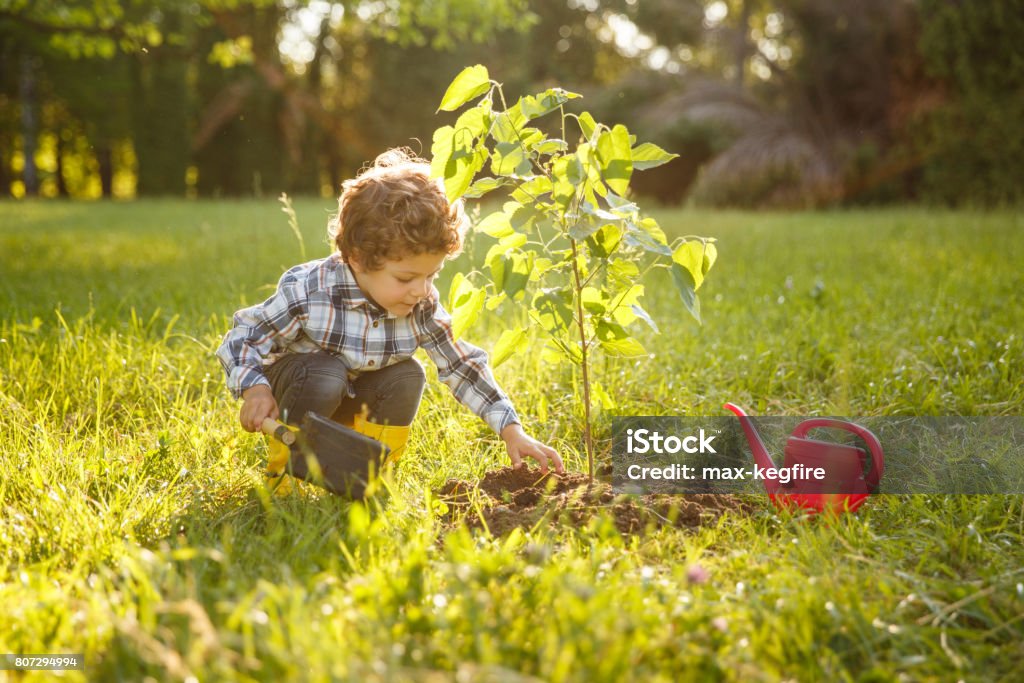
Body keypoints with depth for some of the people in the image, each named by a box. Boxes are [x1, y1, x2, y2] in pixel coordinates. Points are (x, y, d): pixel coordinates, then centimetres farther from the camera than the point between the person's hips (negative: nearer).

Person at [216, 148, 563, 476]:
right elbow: (244, 337, -21)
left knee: (408, 376, -21)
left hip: (350, 399, 5)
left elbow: (463, 366, -11)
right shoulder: (307, 292, -31)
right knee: (326, 374, -35)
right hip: (292, 379, -4)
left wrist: (511, 430, -17)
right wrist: (254, 388, -39)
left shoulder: (423, 307, -18)